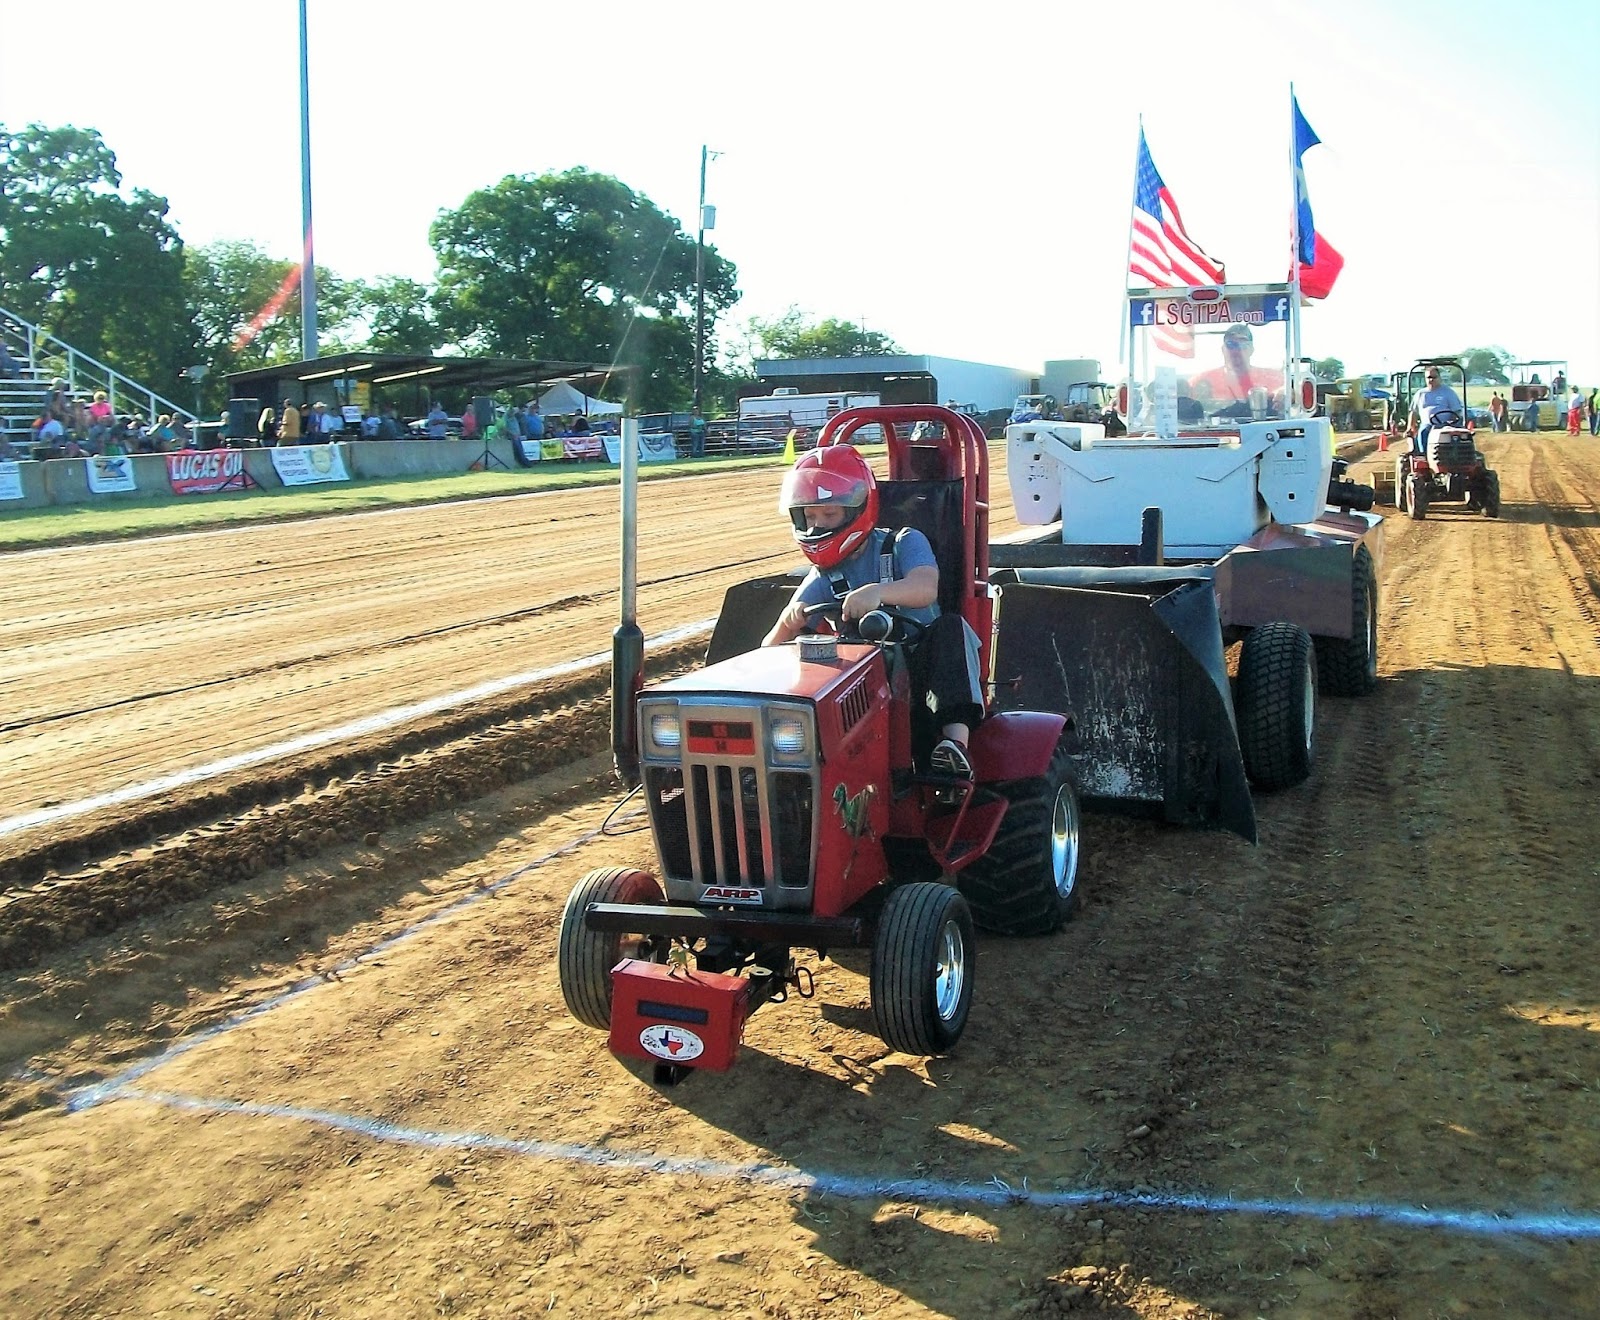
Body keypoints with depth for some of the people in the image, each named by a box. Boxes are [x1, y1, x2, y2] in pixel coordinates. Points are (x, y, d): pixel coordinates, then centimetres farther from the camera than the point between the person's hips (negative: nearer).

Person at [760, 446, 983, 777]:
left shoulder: (903, 544, 2)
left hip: (918, 663, -2)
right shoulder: (823, 578, 10)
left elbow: (926, 588, -23)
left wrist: (877, 592, -44)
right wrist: (788, 622, -22)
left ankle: (956, 738, -49)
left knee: (950, 627, -32)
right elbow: (771, 650, 3)